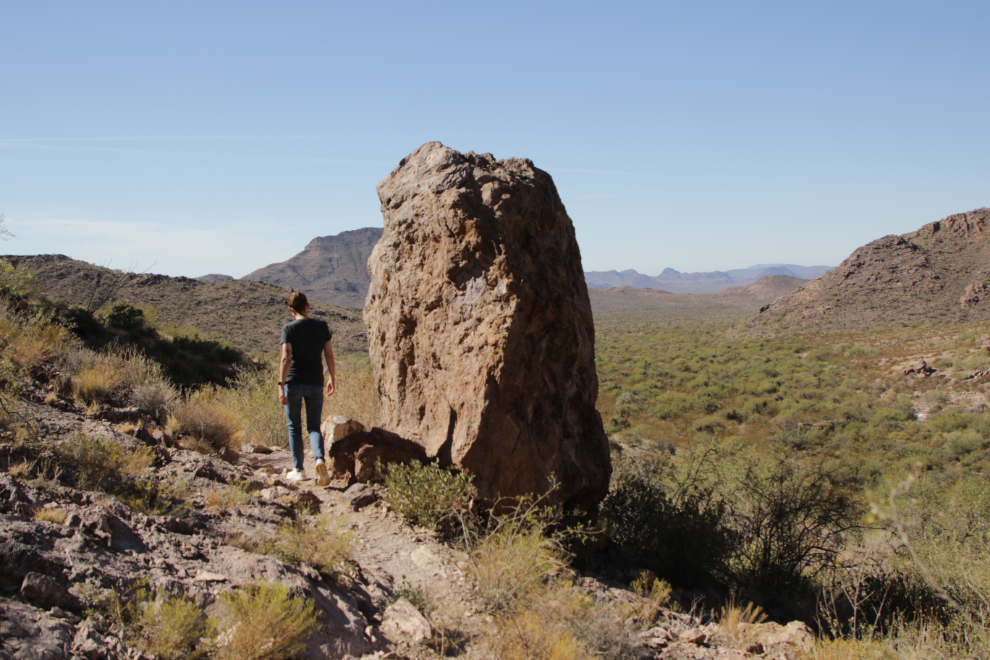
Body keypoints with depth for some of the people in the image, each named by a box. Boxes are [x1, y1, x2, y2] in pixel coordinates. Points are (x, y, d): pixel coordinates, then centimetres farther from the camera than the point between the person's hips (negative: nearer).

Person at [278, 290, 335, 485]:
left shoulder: (289, 328, -6)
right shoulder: (322, 326, 3)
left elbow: (286, 359, -14)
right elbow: (329, 355, 4)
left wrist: (281, 385, -13)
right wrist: (332, 378, 15)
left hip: (294, 382, -2)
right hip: (315, 383, 2)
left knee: (294, 427, 11)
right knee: (314, 427, 7)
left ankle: (298, 469, 14)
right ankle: (320, 459, -18)